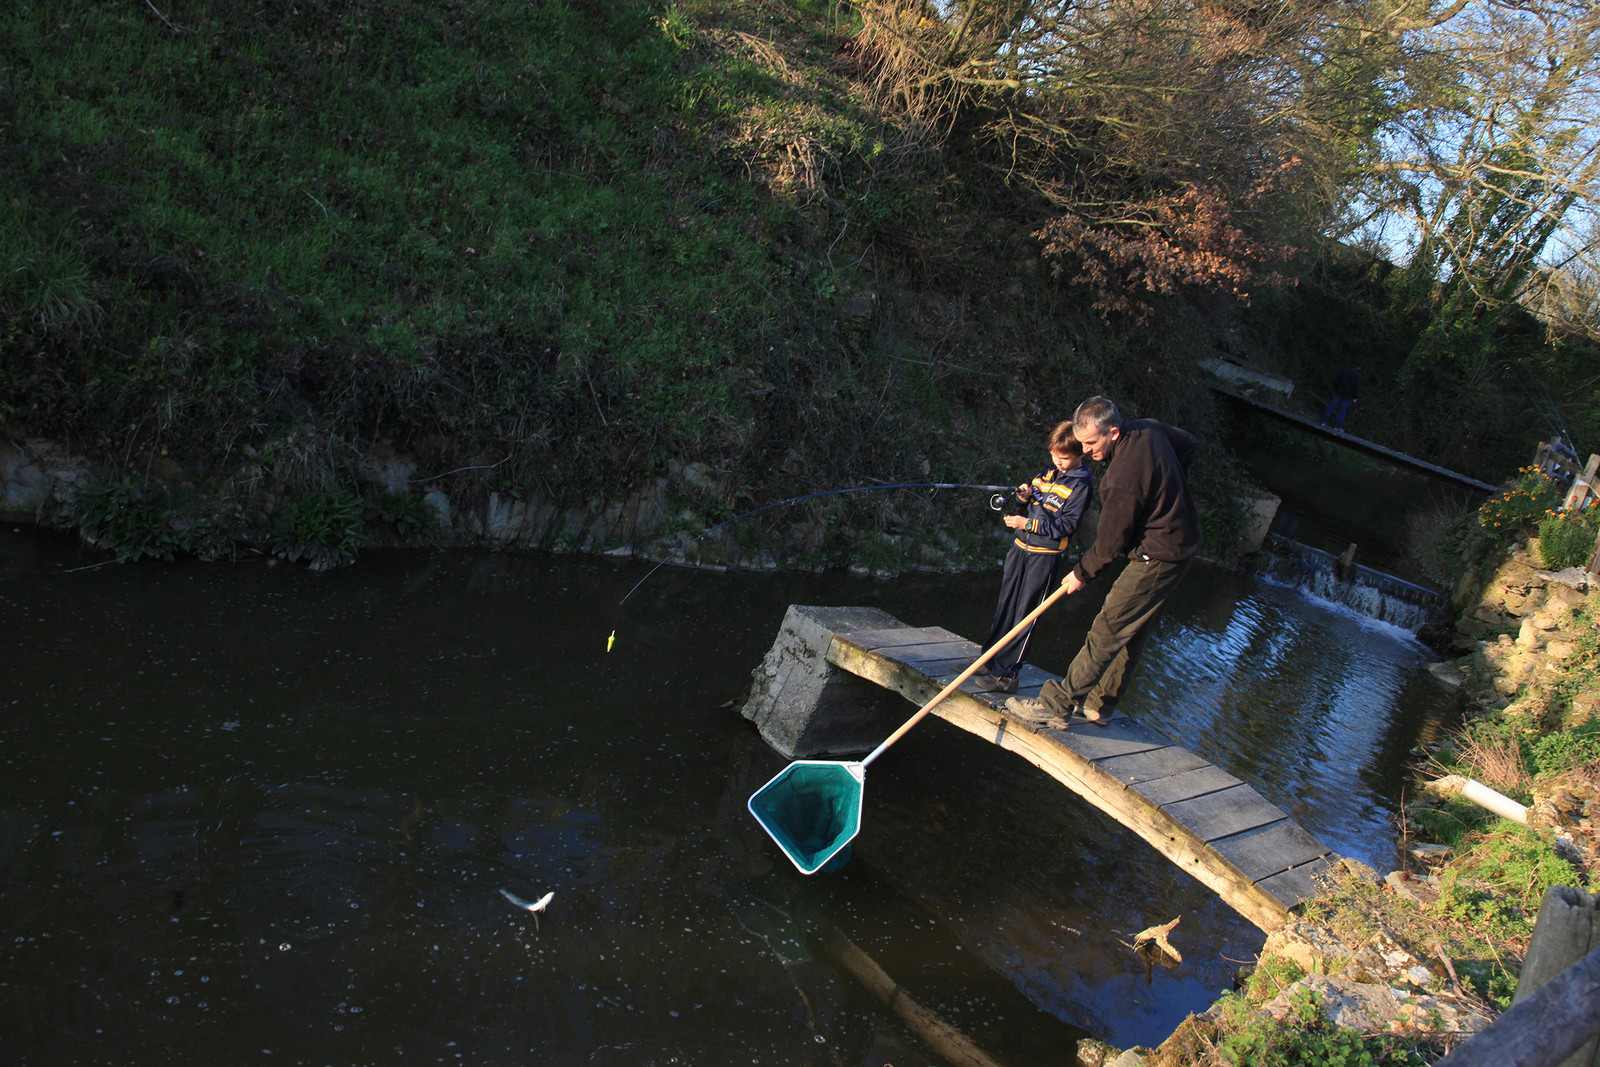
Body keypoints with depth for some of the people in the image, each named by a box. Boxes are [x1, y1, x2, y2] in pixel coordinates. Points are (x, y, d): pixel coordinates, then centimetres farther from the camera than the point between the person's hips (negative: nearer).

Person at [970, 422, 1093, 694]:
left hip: (1046, 555, -6)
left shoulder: (1081, 484, -7)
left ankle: (1005, 675, -1)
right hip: (1020, 546, 6)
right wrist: (1026, 496, -3)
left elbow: (1066, 525, -13)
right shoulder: (1046, 473, 13)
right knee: (1005, 607, 11)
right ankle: (989, 660, 20)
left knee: (1024, 615, -5)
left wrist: (1028, 523, -18)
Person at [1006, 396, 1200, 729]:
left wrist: (1083, 573, -3)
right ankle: (1099, 705, 25)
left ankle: (1056, 705, -4)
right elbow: (1190, 445, 18)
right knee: (1133, 636, 15)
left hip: (1157, 559, -10)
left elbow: (1111, 543, -20)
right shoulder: (1148, 428, -3)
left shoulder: (1123, 477, -30)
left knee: (1107, 633, -7)